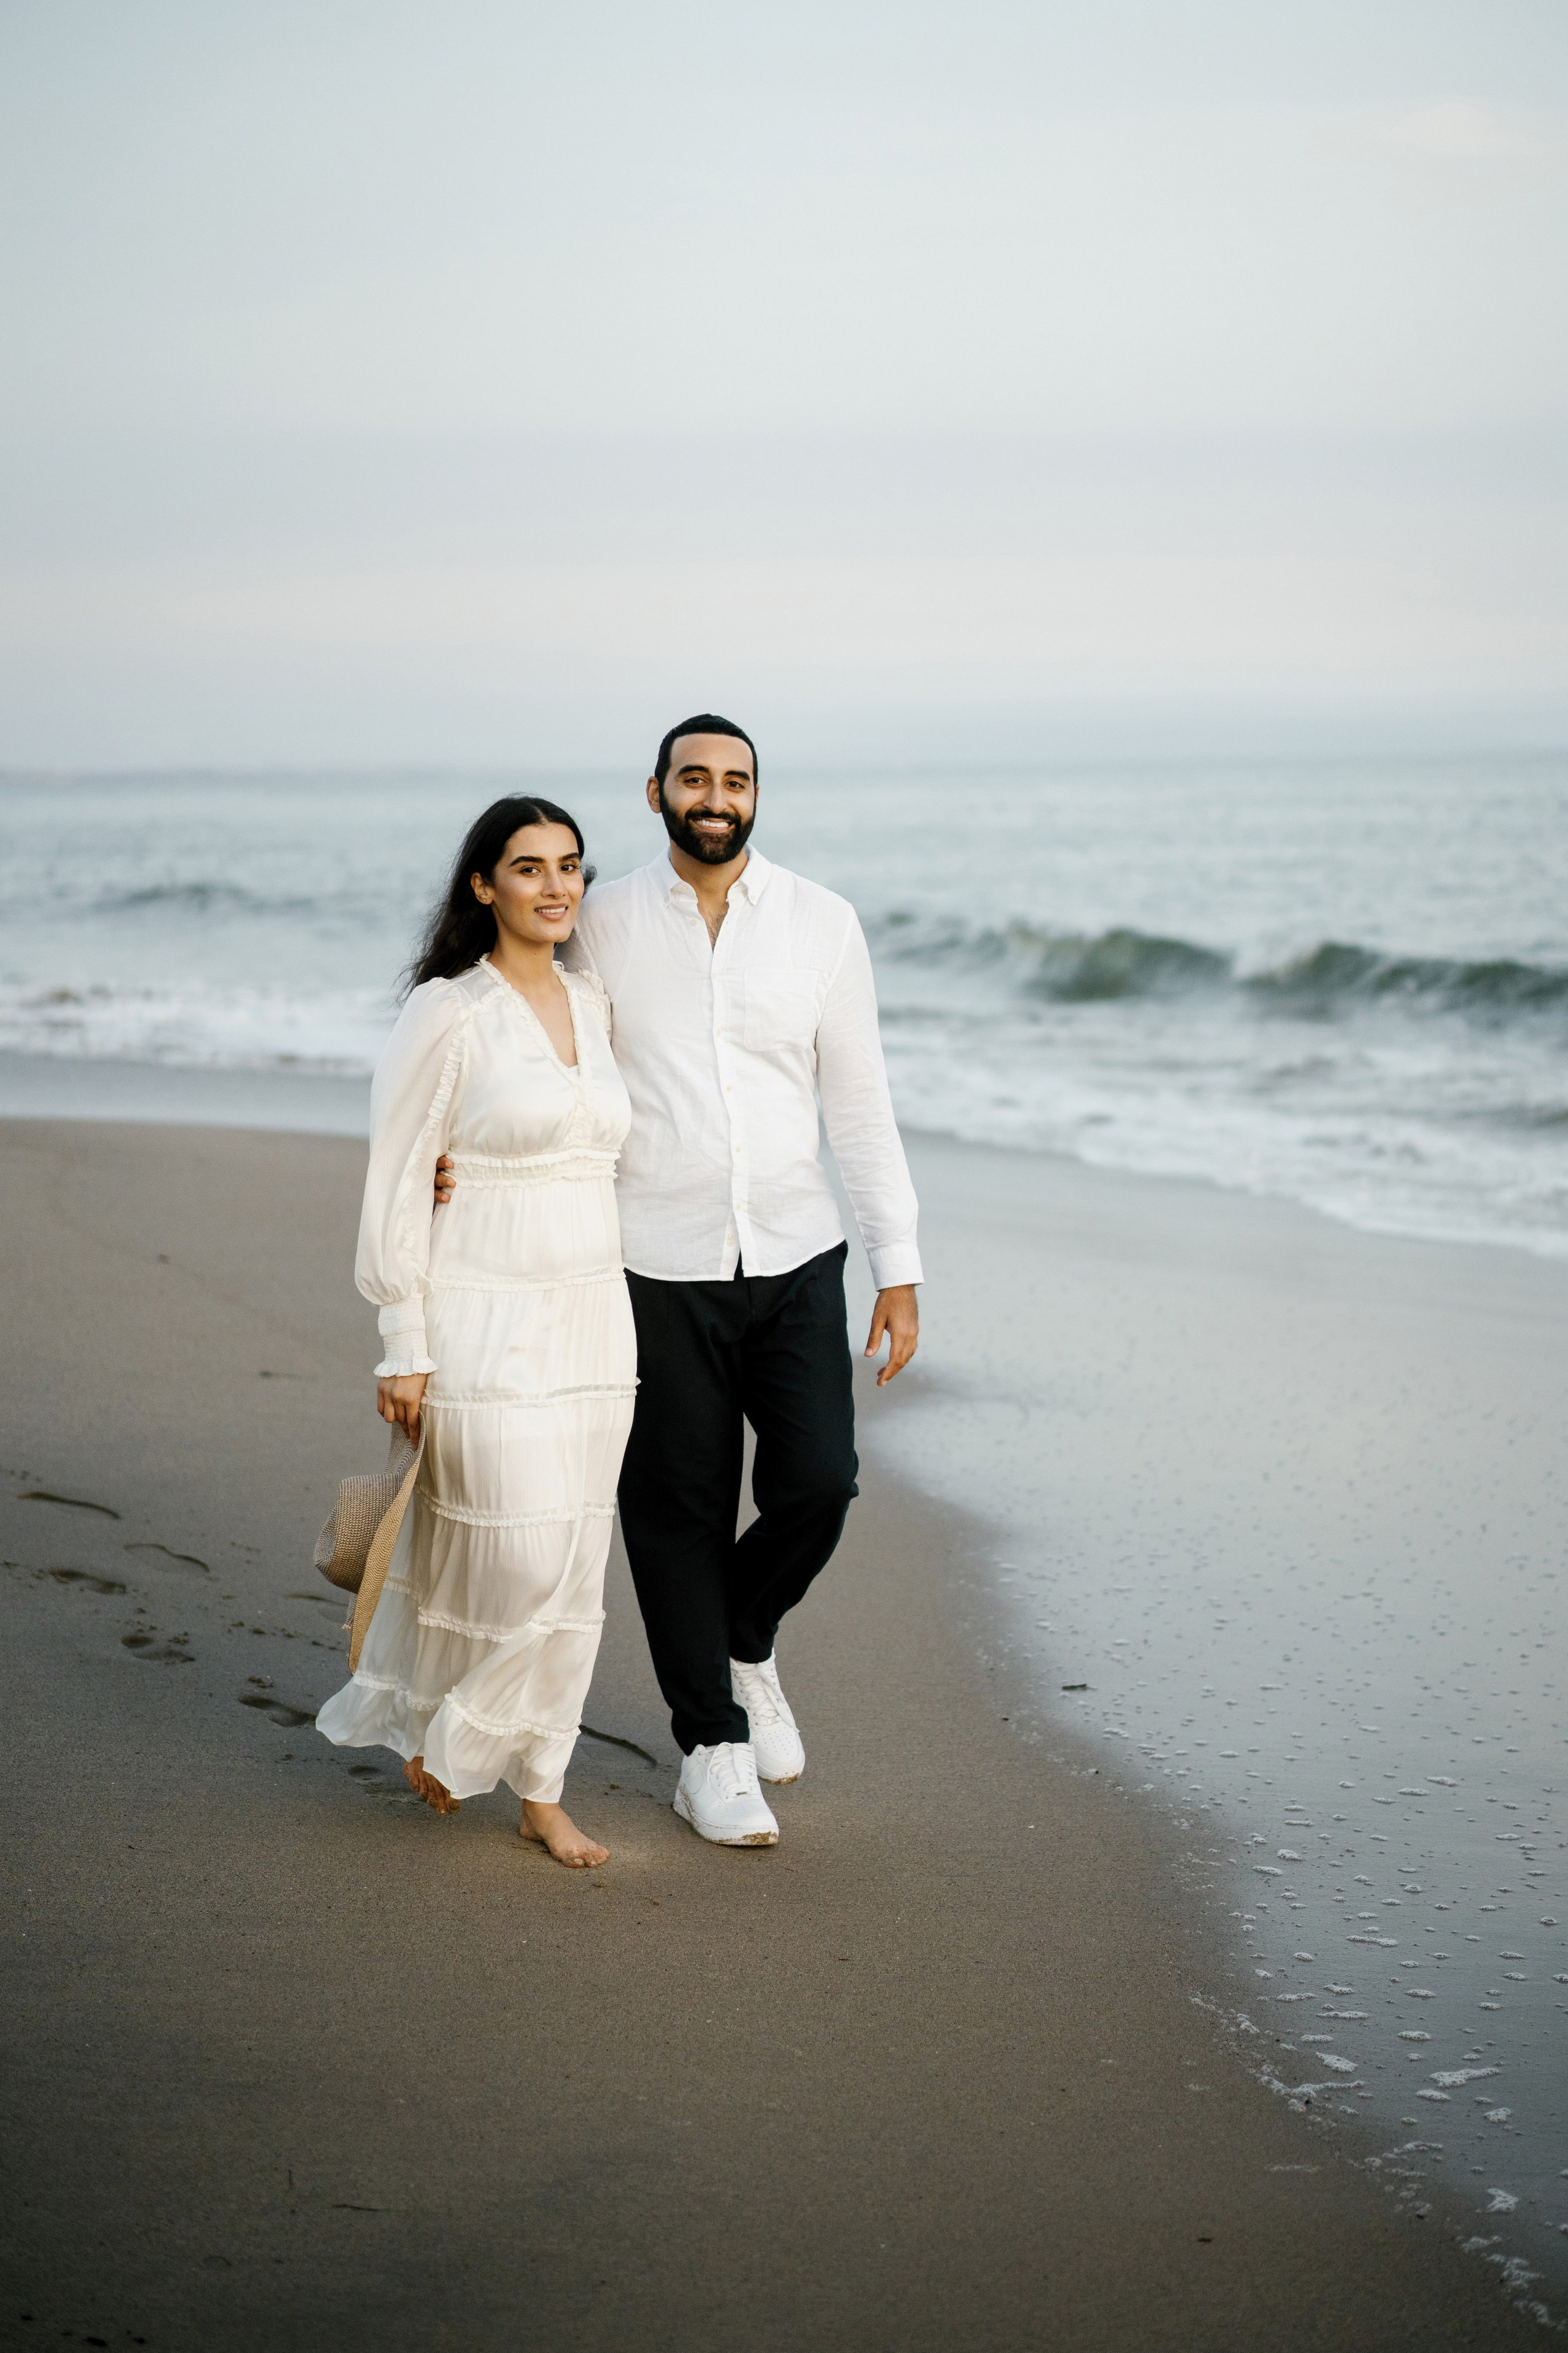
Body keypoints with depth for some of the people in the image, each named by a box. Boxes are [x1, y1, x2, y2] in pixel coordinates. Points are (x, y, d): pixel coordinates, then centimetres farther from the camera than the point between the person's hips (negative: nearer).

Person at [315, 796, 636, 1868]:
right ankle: (431, 1724, 21)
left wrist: (618, 1319, 17)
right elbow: (396, 1184, -9)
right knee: (514, 1558, -7)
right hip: (483, 1325, -6)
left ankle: (542, 1791, 17)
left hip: (590, 1320, 6)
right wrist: (403, 1347, -12)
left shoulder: (595, 1005, 10)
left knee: (573, 1567, 7)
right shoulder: (446, 1015, -9)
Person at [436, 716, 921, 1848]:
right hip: (659, 1266, -1)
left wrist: (899, 1268, 2)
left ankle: (745, 1643, 28)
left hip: (795, 1257, 1)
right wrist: (464, 1159, -14)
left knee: (818, 1485, -4)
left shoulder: (821, 922, 3)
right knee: (678, 1509, 3)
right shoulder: (602, 925, 0)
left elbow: (861, 1103, 5)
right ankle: (713, 1745, 18)